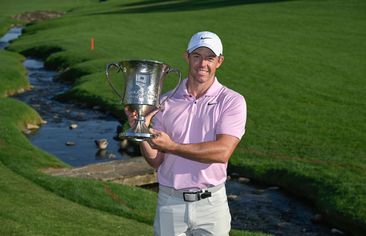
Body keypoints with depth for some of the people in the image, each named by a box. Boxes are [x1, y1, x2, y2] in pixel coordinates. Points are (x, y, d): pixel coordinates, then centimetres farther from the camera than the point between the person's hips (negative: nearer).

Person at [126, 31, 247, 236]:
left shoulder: (232, 101, -4)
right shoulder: (166, 101, 2)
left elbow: (223, 152, -18)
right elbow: (156, 161, 2)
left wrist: (173, 147, -24)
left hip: (211, 203, -1)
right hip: (170, 203, 2)